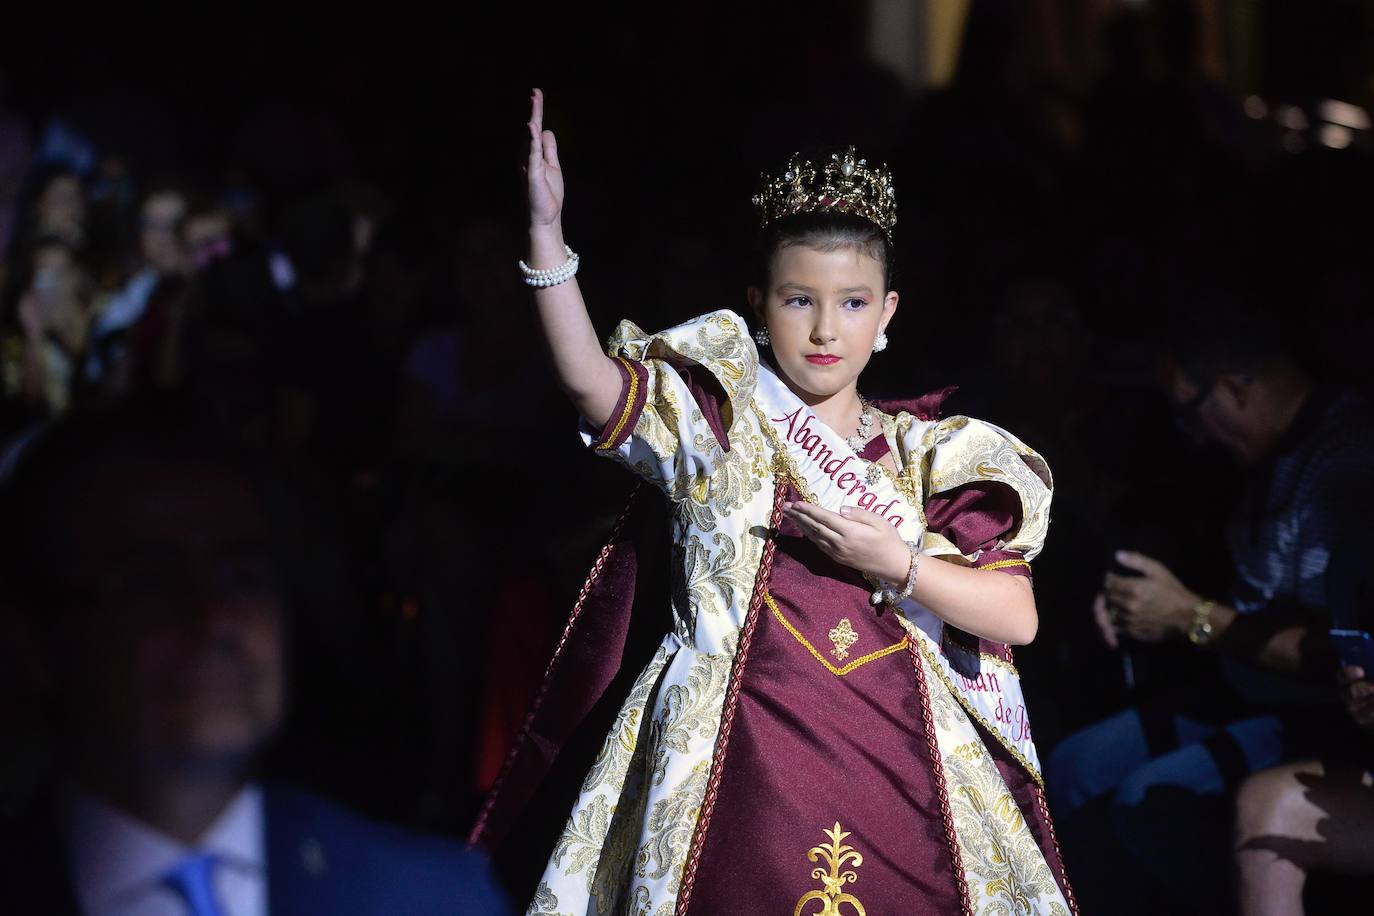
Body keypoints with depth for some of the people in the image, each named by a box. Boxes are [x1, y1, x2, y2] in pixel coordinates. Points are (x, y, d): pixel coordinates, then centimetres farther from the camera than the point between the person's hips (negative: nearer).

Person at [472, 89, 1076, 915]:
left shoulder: (934, 456, 8)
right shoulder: (716, 422, 6)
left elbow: (1017, 616, 2)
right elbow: (590, 380, -12)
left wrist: (898, 563, -11)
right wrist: (547, 232, -20)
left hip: (900, 772, 2)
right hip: (742, 764, -1)